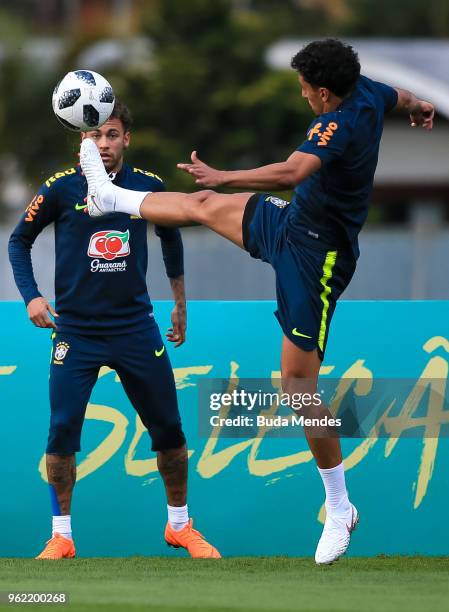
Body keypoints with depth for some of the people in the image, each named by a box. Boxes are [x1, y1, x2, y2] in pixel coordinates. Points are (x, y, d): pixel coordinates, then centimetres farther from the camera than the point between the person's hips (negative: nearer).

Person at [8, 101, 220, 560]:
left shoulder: (148, 186, 0)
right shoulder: (62, 189, -7)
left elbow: (170, 236, 19)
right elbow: (20, 241, 5)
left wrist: (180, 303, 23)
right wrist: (30, 296, -7)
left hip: (135, 327, 2)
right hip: (75, 329, -2)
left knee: (168, 427, 4)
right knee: (62, 430, -11)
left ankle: (180, 526, 22)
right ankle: (60, 535, 2)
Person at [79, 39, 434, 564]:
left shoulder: (338, 125, -30)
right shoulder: (368, 93, -3)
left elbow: (292, 171, -47)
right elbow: (402, 98, 23)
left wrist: (222, 177, -48)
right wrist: (420, 107, 46)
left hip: (314, 254, -9)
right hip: (291, 222, 9)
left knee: (298, 381, -6)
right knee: (205, 205, 22)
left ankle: (339, 509, 4)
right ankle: (109, 196, 48)